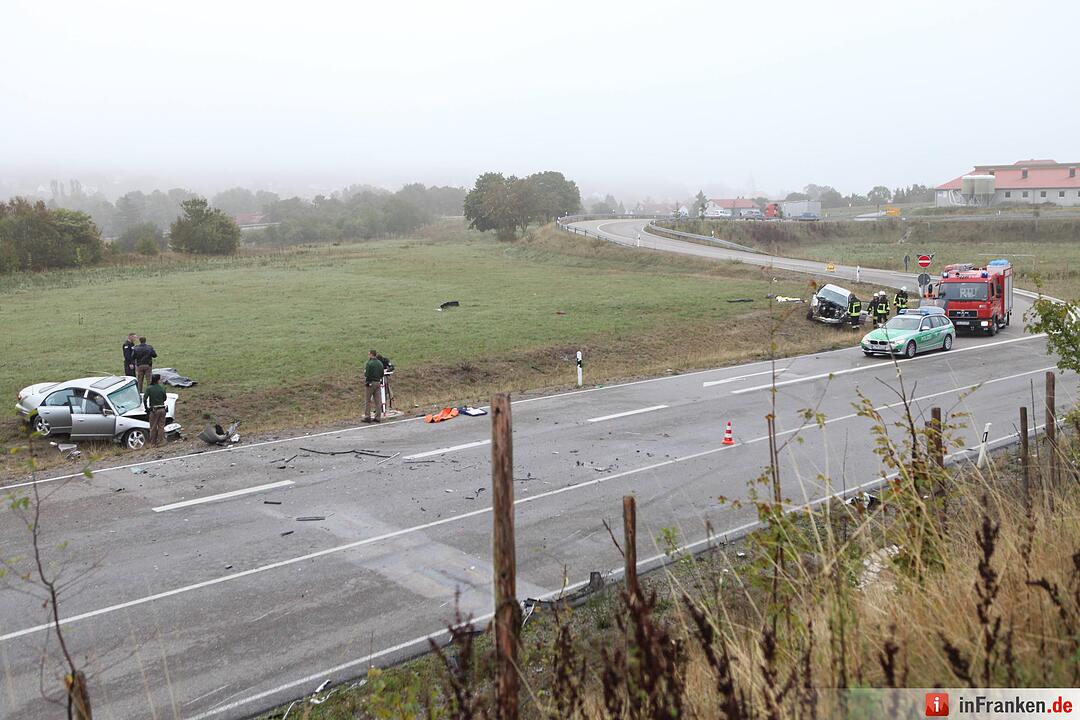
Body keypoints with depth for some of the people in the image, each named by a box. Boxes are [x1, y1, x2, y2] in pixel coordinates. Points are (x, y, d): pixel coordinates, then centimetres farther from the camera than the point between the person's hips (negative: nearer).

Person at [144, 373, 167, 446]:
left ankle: (153, 442, 16)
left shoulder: (149, 389, -9)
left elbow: (144, 399, -13)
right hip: (162, 409, 2)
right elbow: (164, 398, 5)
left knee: (153, 427, 10)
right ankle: (159, 441, 13)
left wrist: (146, 408, -2)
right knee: (161, 426, 11)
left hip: (154, 410, -2)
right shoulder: (162, 388, -3)